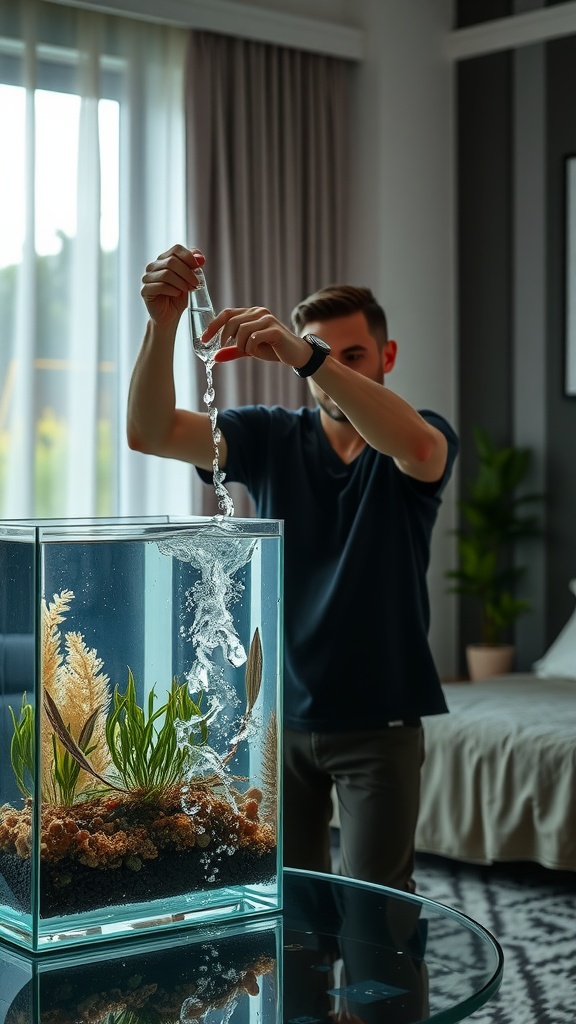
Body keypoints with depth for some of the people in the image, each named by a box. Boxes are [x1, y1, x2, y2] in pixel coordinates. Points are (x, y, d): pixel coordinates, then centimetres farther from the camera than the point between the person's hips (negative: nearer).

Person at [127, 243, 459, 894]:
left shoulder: (422, 436, -4)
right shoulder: (271, 438, 1)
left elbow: (417, 447, -31)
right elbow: (150, 433, -12)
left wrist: (303, 353, -41)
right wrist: (163, 323, -29)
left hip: (378, 723, -2)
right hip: (279, 715, 3)